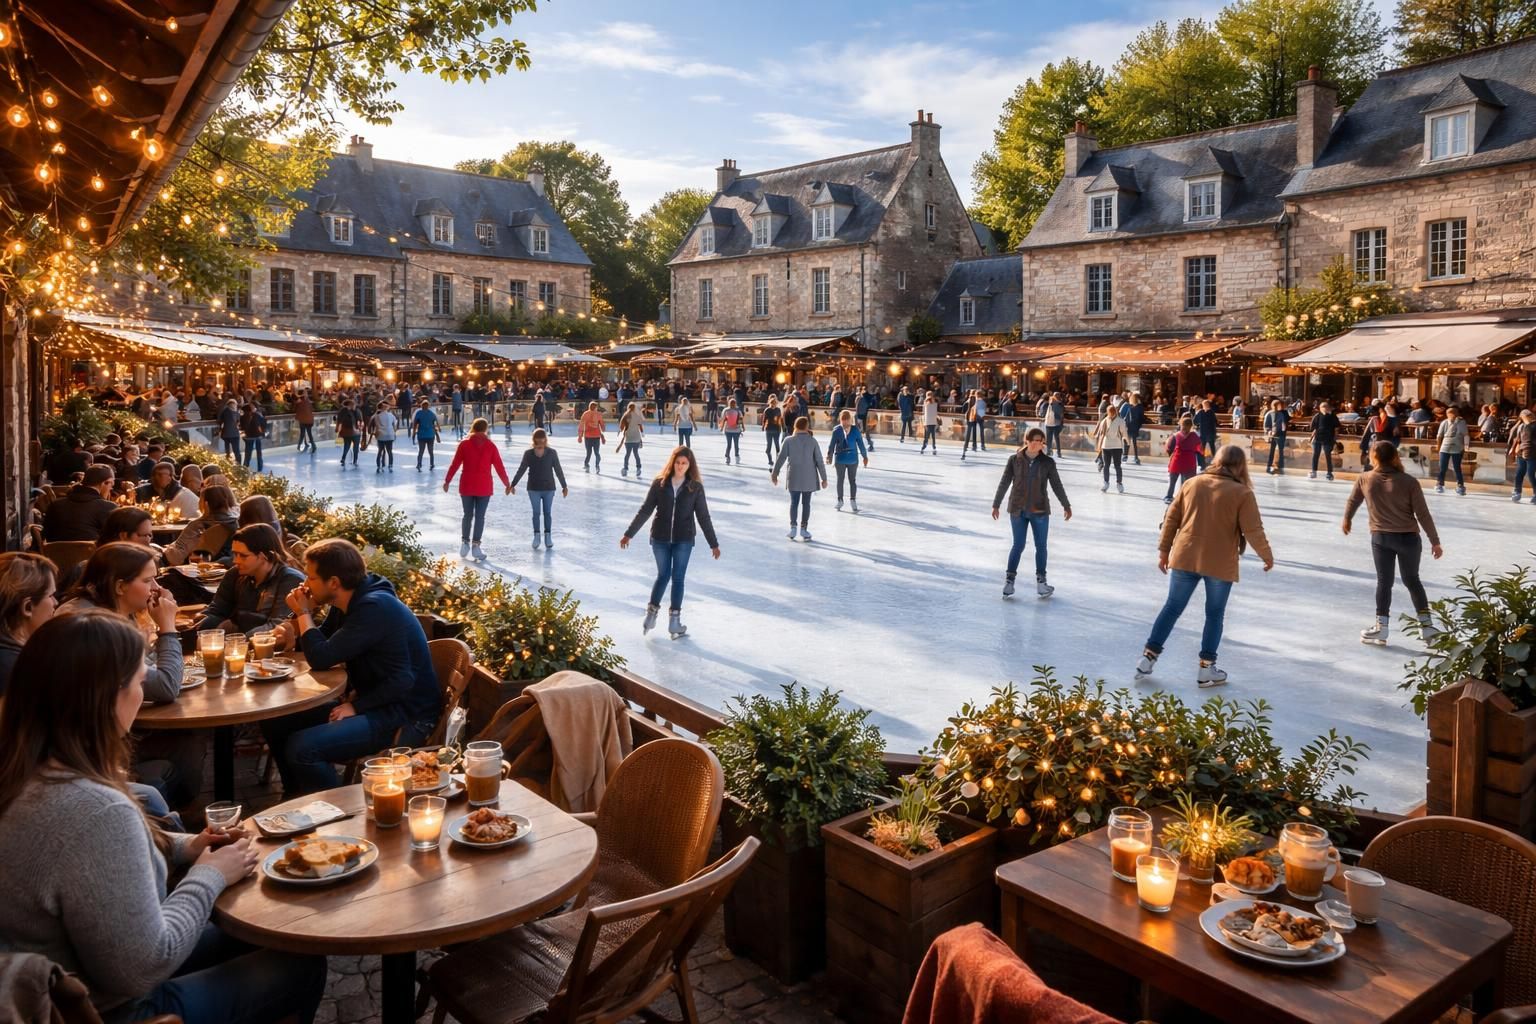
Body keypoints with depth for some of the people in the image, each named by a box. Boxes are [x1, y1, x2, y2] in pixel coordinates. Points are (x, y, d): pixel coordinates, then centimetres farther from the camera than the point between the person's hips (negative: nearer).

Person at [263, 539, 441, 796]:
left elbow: (321, 659, -24)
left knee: (301, 748, -24)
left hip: (405, 716, -10)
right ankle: (297, 798, 26)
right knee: (275, 722, 10)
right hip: (368, 701, 10)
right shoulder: (348, 603, 6)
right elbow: (323, 642, 20)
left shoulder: (374, 608, -24)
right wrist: (295, 638, -1)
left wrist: (304, 613, -10)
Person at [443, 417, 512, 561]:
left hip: (466, 486, 1)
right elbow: (499, 466, -2)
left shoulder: (464, 444, -1)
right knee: (480, 516, 3)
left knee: (467, 515, 15)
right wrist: (507, 484, 8)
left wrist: (447, 481, 9)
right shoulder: (490, 445, -3)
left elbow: (455, 464, -1)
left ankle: (465, 542, 12)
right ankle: (476, 546, 0)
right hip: (484, 487, -1)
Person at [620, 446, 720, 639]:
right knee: (663, 575, 8)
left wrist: (713, 544, 2)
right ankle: (651, 613, 27)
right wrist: (628, 534, -1)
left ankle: (674, 621, 13)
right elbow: (645, 510, -1)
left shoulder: (695, 487, -4)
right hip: (660, 538, 0)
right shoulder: (660, 483, -4)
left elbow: (703, 516, 1)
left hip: (684, 540, 0)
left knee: (677, 578, 4)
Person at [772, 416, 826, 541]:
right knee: (806, 503, 9)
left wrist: (774, 473, 5)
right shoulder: (812, 441, -6)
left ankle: (793, 527, 5)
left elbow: (780, 458, -5)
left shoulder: (789, 441, -7)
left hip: (794, 478, 0)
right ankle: (804, 528, 10)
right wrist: (824, 478, 3)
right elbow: (819, 461, -5)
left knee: (794, 503, 11)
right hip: (809, 479, 0)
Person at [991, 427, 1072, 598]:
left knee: (1041, 546, 9)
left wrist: (1066, 506, 10)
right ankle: (1009, 580, 15)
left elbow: (1057, 485, 5)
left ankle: (1041, 581, 21)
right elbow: (1004, 483, 1)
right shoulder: (1014, 460, -5)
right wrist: (996, 505, 2)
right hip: (1018, 510, -1)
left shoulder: (1048, 462, -3)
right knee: (1018, 545, 3)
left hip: (1040, 511, 1)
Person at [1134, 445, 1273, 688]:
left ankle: (1148, 657, 15)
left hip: (1185, 558, 3)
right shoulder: (1242, 493, -7)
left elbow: (1171, 519, 5)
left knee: (1172, 608, 14)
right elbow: (1253, 531, -9)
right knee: (1214, 615, 12)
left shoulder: (1192, 483, 4)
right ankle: (1206, 670, 17)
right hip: (1220, 563, -3)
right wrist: (1267, 556, 8)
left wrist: (1164, 550, 14)